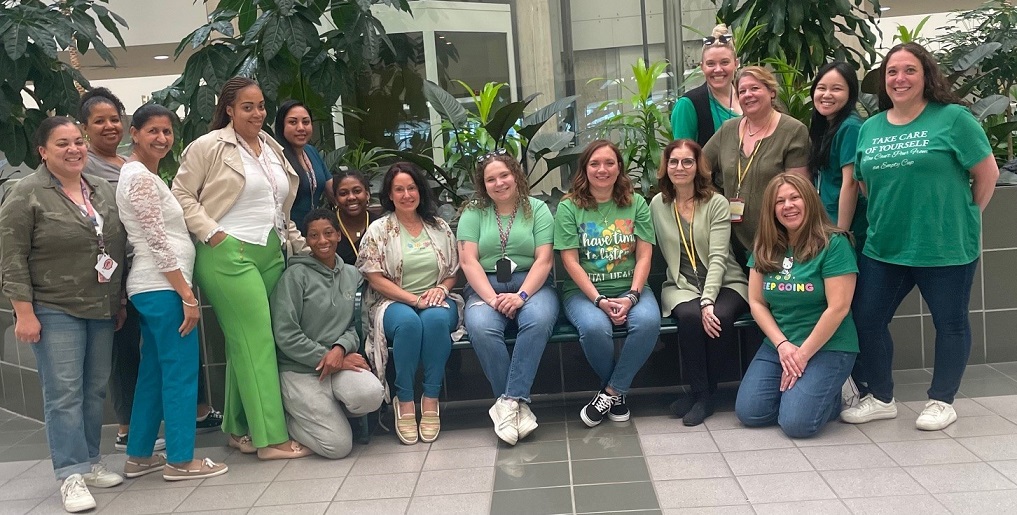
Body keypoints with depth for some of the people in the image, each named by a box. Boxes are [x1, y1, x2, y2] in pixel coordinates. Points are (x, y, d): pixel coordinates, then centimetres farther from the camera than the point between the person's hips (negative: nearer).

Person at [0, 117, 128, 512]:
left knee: (95, 390, 10)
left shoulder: (103, 190, 10)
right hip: (54, 311, -5)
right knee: (64, 393, -4)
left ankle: (90, 462, 21)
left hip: (102, 310, 6)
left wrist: (121, 300, 16)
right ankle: (71, 476, 2)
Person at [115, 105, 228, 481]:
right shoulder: (141, 178, -12)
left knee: (154, 372, 14)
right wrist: (187, 294, -18)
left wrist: (183, 289, 17)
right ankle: (180, 460, 4)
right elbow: (158, 241, -18)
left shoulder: (143, 175, 18)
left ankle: (139, 456, 23)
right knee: (181, 371, -4)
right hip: (163, 287, -10)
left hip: (153, 287, 10)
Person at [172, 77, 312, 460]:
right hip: (228, 253, -6)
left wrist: (298, 243, 19)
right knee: (255, 340, -10)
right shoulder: (208, 147, -2)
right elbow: (181, 195, -4)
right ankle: (270, 437, -6)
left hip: (271, 252, 7)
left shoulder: (273, 149, 18)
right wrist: (212, 233, -12)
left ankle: (239, 429, 18)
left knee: (246, 341, 8)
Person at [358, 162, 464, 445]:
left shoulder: (439, 227, 14)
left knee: (436, 319, -35)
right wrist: (414, 299, -13)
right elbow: (375, 278, -4)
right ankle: (404, 401, -24)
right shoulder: (378, 230, 4)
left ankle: (431, 400, -25)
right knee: (409, 322, -38)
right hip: (393, 302, -2)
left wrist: (441, 288, -8)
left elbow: (452, 272, 15)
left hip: (437, 300, 2)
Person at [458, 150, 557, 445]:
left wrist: (521, 296, -18)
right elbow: (468, 261, -2)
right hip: (485, 287, 0)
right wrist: (493, 298, -16)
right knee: (480, 327, -33)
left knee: (539, 320, -35)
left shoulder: (537, 209, 8)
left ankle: (508, 401, -29)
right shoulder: (473, 213, 9)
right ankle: (518, 403, -22)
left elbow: (544, 260, -2)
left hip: (531, 284, 0)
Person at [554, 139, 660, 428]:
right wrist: (599, 300, -16)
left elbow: (644, 256, 2)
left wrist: (632, 296, -14)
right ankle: (618, 390, -2)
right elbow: (570, 261, -5)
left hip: (630, 287, 2)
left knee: (649, 321, -30)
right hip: (583, 290, -1)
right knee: (595, 327, -33)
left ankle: (611, 392, -10)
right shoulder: (569, 207, 1)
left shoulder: (636, 204, 7)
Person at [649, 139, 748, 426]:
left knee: (720, 317, -33)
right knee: (690, 316, -32)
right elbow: (665, 255, -2)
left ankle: (705, 392, -10)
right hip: (682, 286, 1)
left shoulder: (717, 203, -4)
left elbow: (718, 257, -12)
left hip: (725, 283, -1)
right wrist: (698, 303, -12)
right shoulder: (658, 204, 3)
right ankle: (700, 393, -13)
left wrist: (708, 300, -26)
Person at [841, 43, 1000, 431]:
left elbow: (987, 174, -4)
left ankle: (942, 401, 27)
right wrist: (893, 213, 9)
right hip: (883, 248, 5)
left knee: (950, 323, 9)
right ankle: (879, 398, 23)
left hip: (945, 248, -4)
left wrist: (963, 217, 4)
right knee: (865, 319, 6)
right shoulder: (870, 128, 8)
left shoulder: (953, 118, -7)